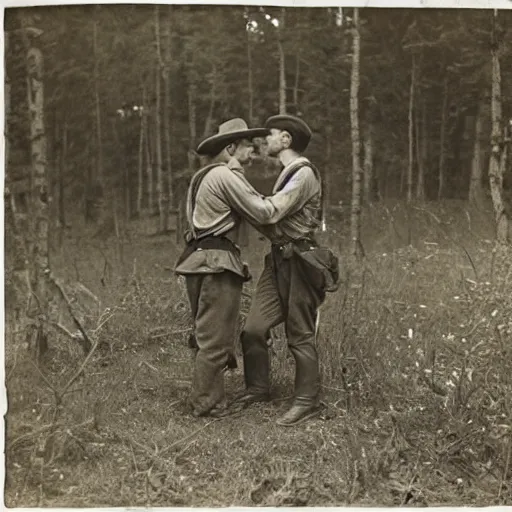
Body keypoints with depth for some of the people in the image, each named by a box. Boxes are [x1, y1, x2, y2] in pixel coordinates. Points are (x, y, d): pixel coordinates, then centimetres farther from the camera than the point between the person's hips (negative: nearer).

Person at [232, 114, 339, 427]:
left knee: (301, 335, -1)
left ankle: (308, 401, 10)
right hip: (279, 259, 9)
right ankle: (258, 388, 18)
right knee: (253, 328, 4)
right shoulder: (288, 174, 20)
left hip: (300, 261, -8)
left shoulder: (304, 173, -12)